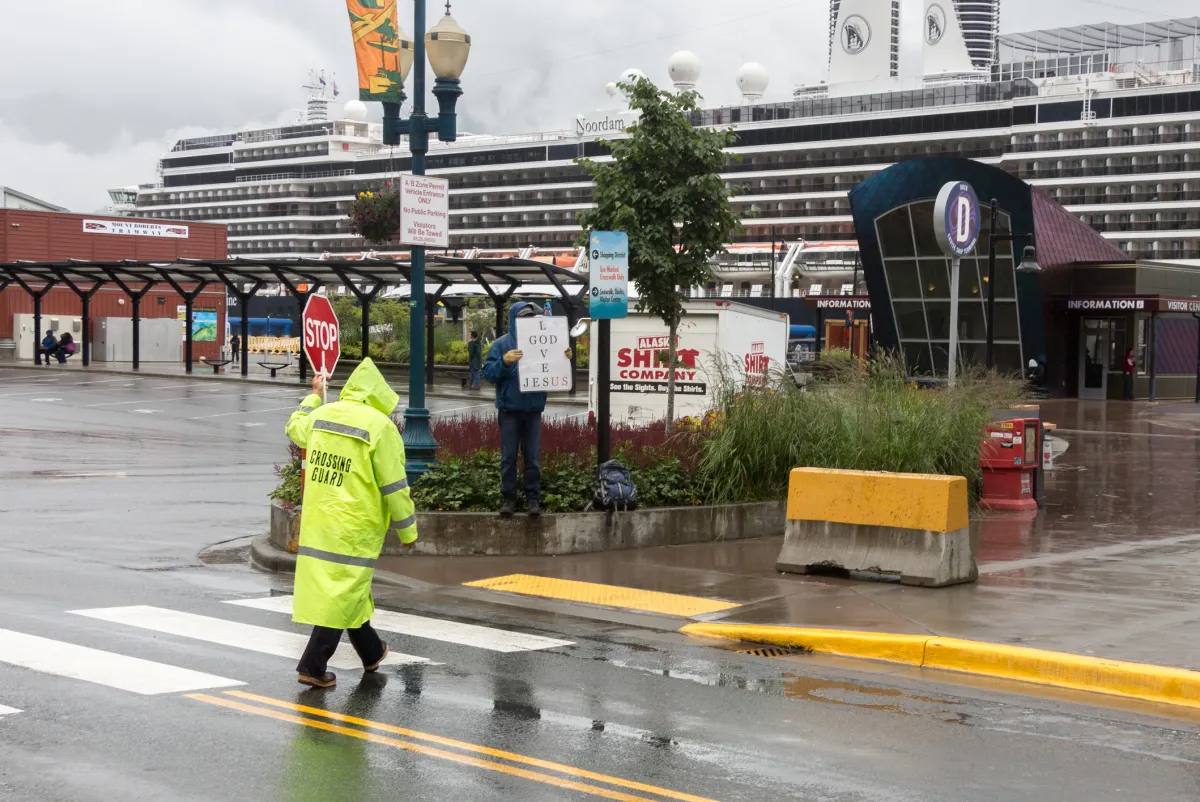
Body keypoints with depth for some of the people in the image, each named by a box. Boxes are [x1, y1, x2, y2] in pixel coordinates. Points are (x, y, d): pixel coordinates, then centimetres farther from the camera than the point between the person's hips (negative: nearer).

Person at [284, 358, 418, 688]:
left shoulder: (322, 414, 5)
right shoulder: (381, 427, -13)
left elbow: (295, 427, 29)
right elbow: (394, 486, -12)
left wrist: (315, 395, 44)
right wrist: (407, 530, -1)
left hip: (318, 521, 7)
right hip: (355, 525, -7)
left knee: (346, 588, 19)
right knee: (342, 593, 0)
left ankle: (371, 652, 36)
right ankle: (313, 666, -1)